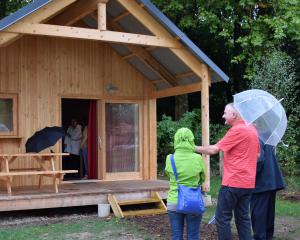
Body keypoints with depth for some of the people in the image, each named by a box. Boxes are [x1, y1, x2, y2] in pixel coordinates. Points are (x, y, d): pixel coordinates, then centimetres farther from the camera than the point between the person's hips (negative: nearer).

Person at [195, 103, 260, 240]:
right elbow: (257, 153, 23)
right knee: (242, 217, 13)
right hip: (248, 182, 9)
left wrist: (195, 148, -2)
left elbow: (214, 149, -14)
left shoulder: (237, 130, -15)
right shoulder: (252, 129, 12)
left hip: (233, 182, -9)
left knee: (222, 218, -2)